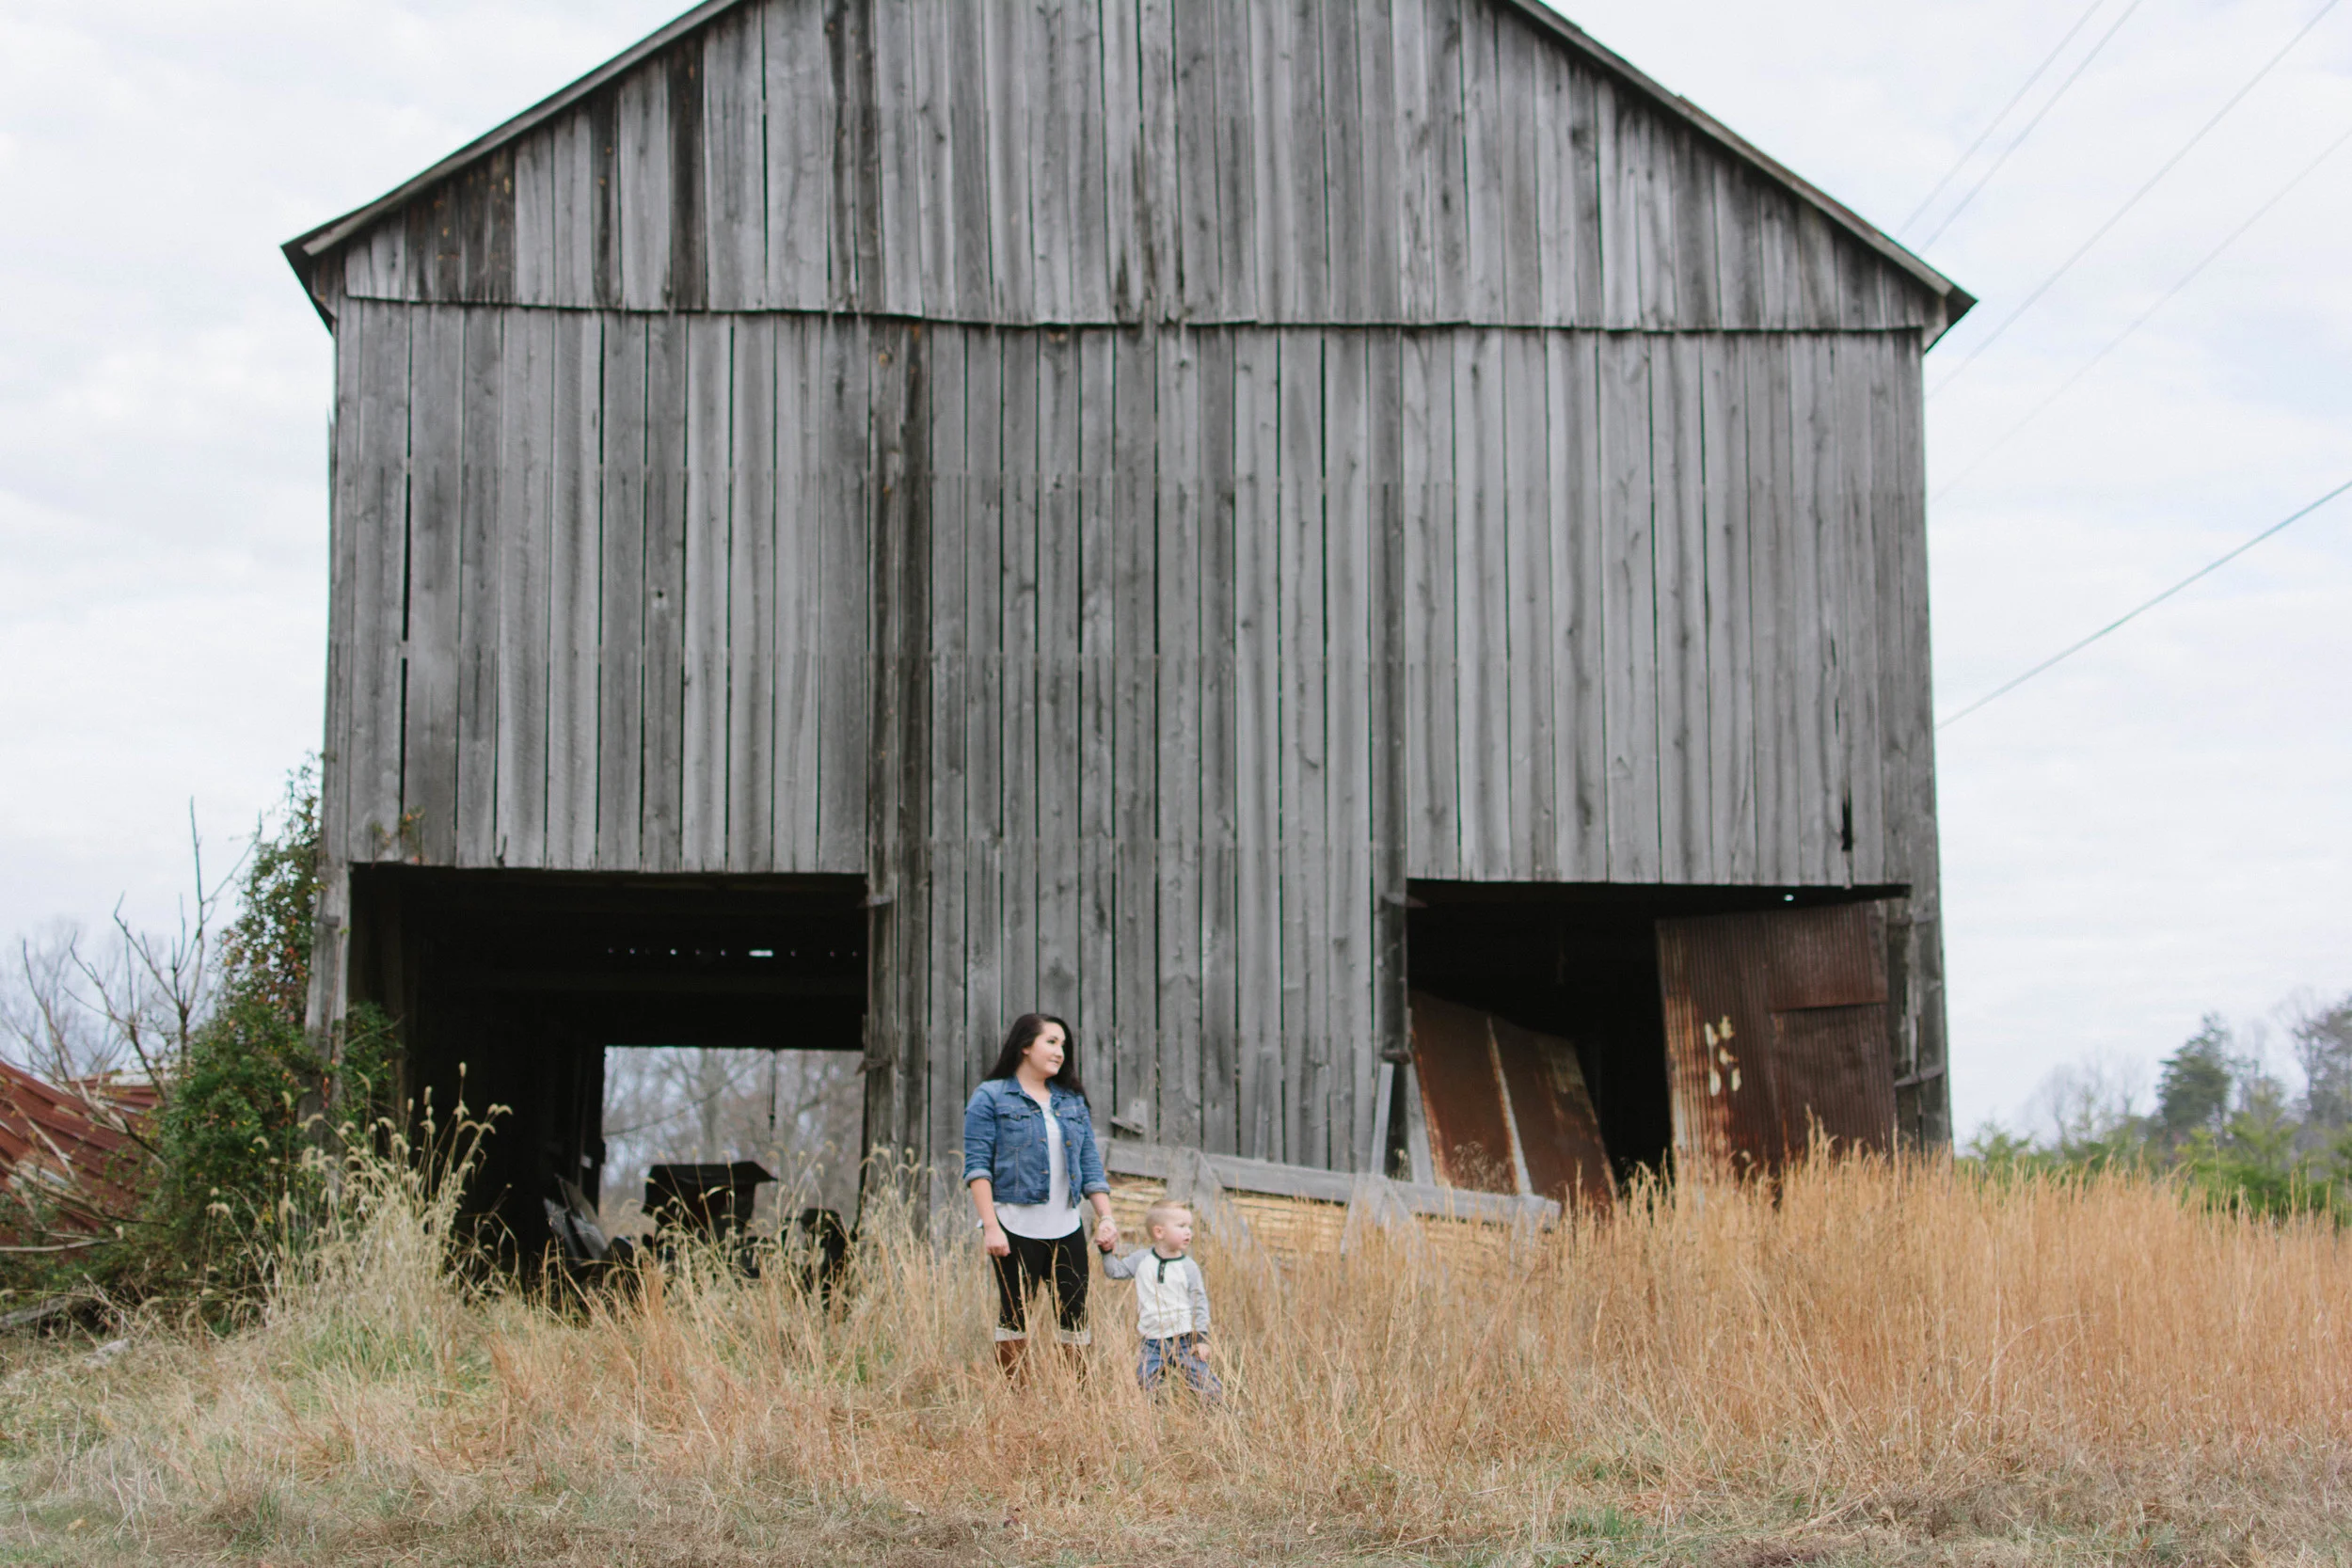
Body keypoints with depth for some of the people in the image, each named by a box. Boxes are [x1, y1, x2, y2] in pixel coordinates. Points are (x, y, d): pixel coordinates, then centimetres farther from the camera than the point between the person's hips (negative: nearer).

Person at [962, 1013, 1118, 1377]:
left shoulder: (1072, 1101, 17)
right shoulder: (990, 1097, 0)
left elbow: (1090, 1164, 16)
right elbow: (977, 1166, -7)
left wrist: (1106, 1217, 4)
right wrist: (990, 1226, -15)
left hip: (1066, 1229, 5)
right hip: (1015, 1228, -5)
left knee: (1075, 1318, 3)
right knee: (1015, 1317, -2)